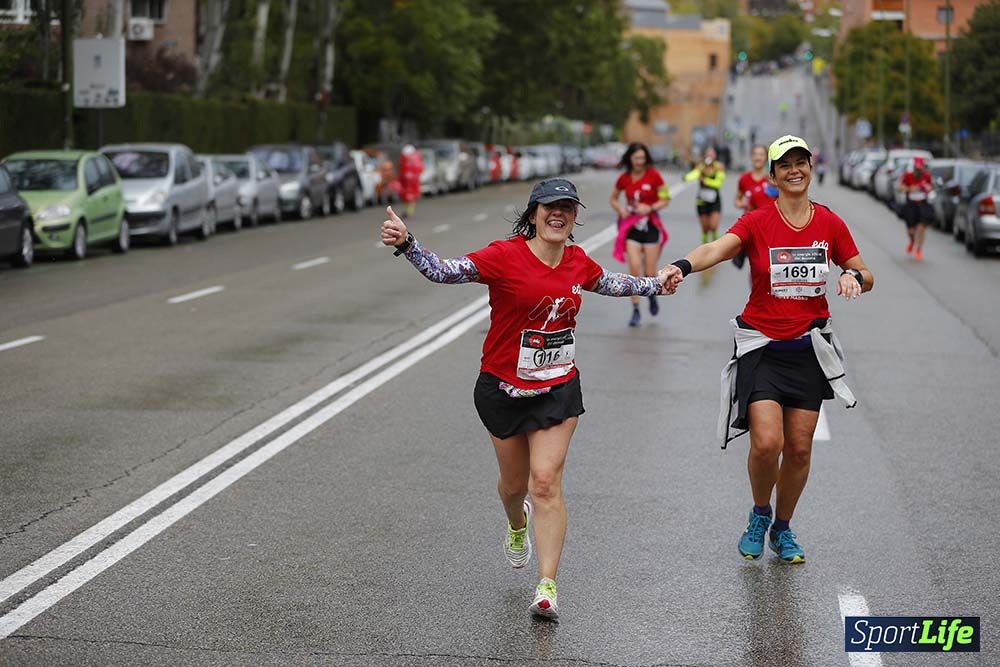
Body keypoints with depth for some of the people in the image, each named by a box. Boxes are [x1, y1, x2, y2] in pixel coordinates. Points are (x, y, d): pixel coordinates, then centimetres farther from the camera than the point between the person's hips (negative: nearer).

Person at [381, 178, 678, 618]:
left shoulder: (577, 261, -1)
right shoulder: (506, 256, -16)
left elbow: (608, 284, 22)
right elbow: (444, 271, -25)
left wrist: (655, 284, 25)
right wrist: (406, 245, -40)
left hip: (559, 388, 1)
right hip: (503, 388, -1)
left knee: (545, 481, -11)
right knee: (514, 484, 16)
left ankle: (547, 586, -9)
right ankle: (517, 524, 54)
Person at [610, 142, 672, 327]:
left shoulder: (653, 175, -6)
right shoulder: (624, 179, 1)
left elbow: (665, 199, -1)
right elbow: (613, 198, 16)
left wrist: (650, 208, -17)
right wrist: (620, 209, -5)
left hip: (651, 225, -1)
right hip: (631, 226, 1)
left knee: (650, 273, 0)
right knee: (634, 268, -11)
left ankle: (652, 294, 35)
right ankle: (635, 310, -2)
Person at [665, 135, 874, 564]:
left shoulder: (829, 223, 2)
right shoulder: (757, 222, -8)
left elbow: (866, 277, 11)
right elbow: (717, 248, -27)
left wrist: (854, 277, -14)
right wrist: (682, 266, -49)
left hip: (809, 348, 3)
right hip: (761, 347, -3)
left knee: (799, 449, 5)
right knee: (766, 442, -16)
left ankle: (782, 529, 28)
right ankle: (759, 515, 14)